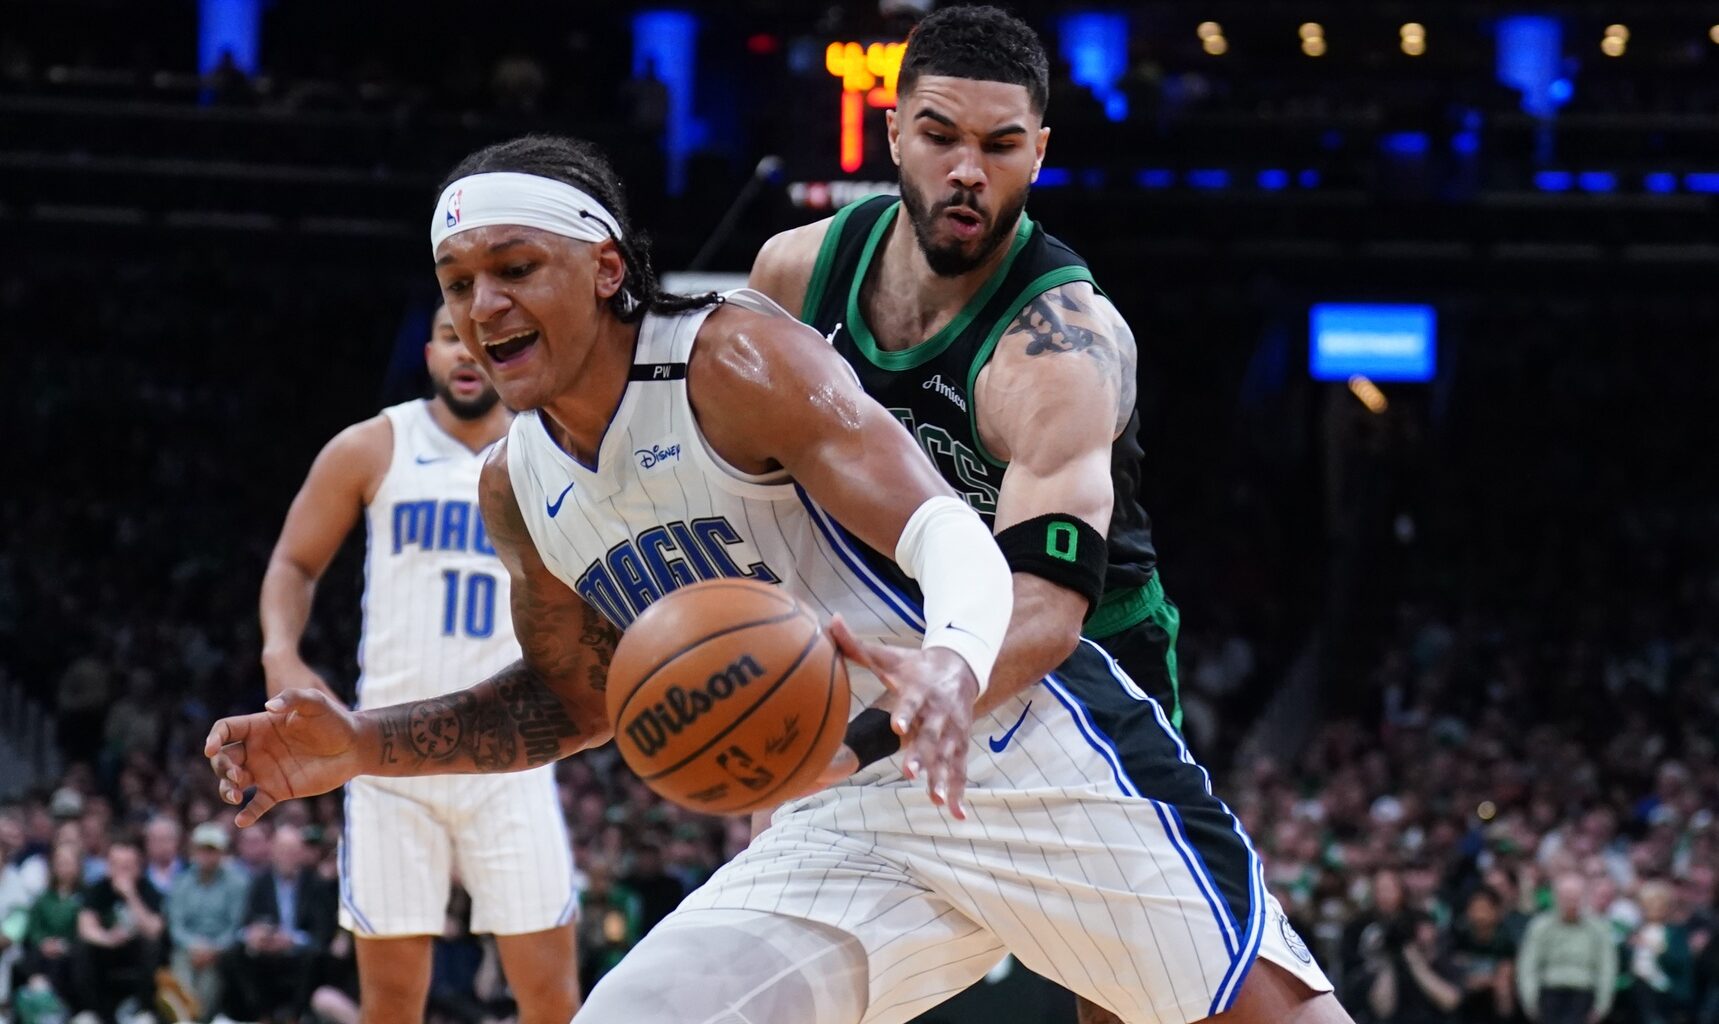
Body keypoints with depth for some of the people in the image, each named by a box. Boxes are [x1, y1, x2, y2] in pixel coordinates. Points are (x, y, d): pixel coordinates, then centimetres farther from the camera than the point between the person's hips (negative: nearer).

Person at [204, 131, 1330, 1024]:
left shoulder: (732, 358, -15)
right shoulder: (520, 488, 7)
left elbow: (948, 532, -26)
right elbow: (576, 700, 23)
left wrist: (950, 664, -50)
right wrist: (360, 744, 8)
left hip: (1009, 751, -6)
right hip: (838, 824, 7)